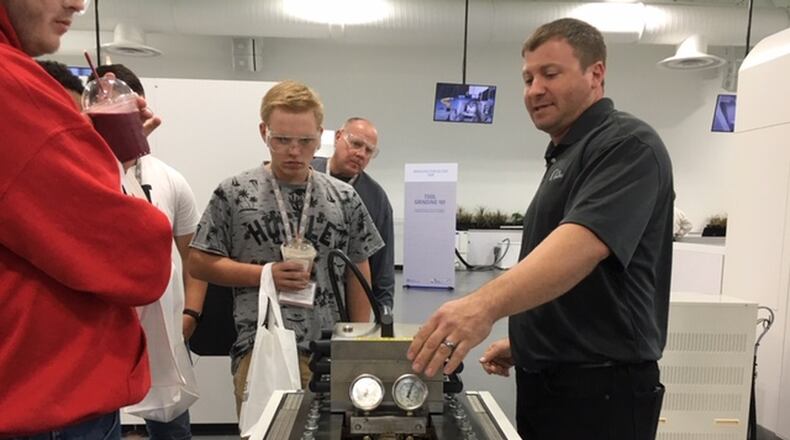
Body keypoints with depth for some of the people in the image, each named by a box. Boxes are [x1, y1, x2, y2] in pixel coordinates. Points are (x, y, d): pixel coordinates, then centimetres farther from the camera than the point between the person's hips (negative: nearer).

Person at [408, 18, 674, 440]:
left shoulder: (627, 144, -14)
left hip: (599, 388, -8)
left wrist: (485, 303, -44)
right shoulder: (563, 156, 14)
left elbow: (584, 243, -32)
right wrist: (525, 341, 14)